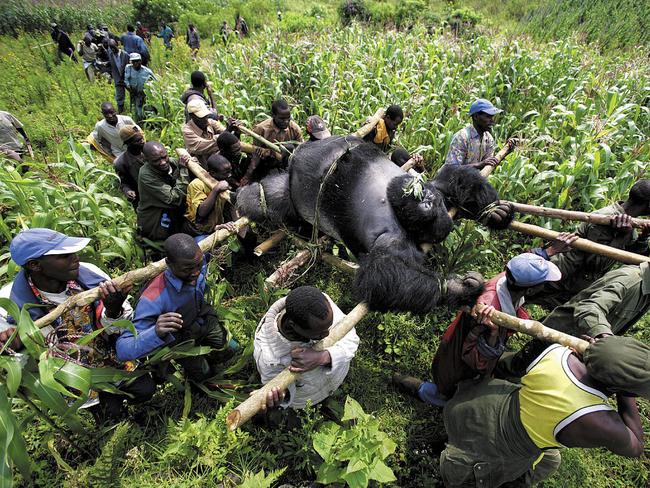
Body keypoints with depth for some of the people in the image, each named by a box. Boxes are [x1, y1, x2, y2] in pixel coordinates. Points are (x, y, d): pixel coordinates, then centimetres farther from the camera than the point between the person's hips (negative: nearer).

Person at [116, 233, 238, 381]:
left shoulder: (199, 263, -30)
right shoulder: (153, 298, -45)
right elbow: (123, 349, -45)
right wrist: (156, 332, -61)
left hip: (205, 319, 4)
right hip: (181, 338, -4)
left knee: (230, 350, 18)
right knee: (202, 374, 13)